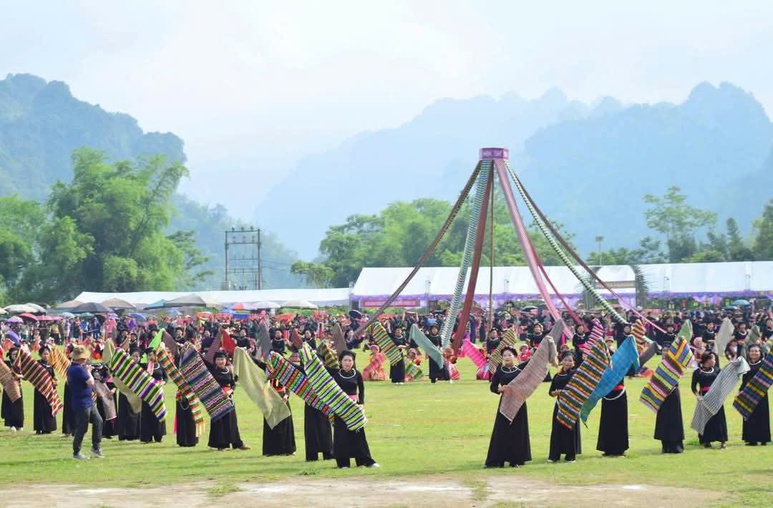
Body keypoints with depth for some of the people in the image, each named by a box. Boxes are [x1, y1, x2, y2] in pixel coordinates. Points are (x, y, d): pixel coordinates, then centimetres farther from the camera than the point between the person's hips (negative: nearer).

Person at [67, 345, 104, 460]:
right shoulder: (79, 369, -23)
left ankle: (96, 447, 21)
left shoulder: (71, 369, 8)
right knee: (82, 428, -1)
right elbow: (91, 382, -21)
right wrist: (88, 371, -3)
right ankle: (76, 453, 8)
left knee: (98, 421, 15)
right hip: (82, 404, -10)